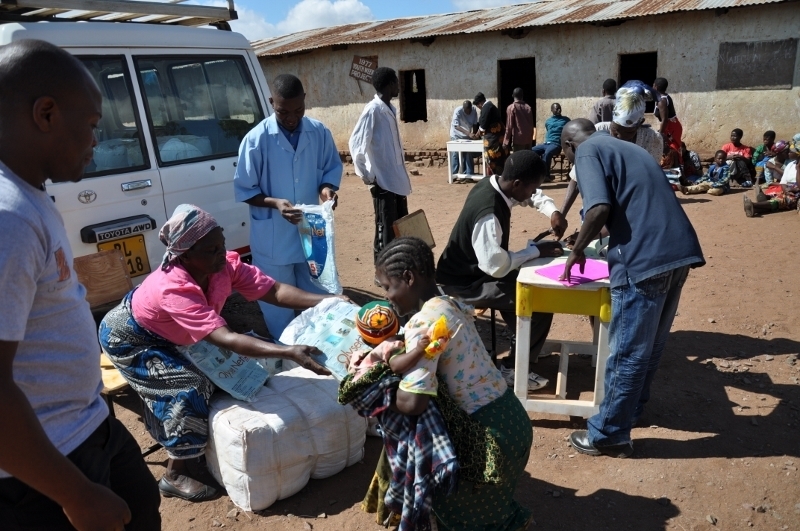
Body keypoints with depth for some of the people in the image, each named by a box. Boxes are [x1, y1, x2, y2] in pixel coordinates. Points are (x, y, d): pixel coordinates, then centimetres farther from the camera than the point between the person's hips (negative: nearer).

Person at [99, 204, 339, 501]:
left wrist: (328, 301, -41)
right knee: (187, 390, -13)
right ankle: (175, 476, 2)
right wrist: (290, 353, -61)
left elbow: (274, 291, -28)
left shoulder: (225, 265, -24)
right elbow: (225, 339, -53)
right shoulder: (174, 289, -44)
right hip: (127, 339, -7)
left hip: (159, 336, 7)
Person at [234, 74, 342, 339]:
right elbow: (244, 190, -8)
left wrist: (327, 187, -13)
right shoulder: (256, 139, -14)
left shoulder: (319, 133, -4)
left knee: (318, 297, 18)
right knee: (278, 302, 11)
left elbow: (332, 167, 9)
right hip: (273, 238, -3)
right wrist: (275, 203, -25)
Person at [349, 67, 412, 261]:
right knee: (386, 233, -3)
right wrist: (366, 176, -12)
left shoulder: (390, 109, 13)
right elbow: (356, 143, -15)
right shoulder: (373, 109, -12)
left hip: (398, 181, 9)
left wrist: (403, 175, 15)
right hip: (384, 182, -9)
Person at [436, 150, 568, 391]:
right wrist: (537, 250, -20)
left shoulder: (495, 183, -6)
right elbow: (497, 266, -31)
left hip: (474, 269, 10)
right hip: (464, 284, -10)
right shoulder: (488, 213, -34)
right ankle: (512, 368, 1)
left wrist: (553, 212, -5)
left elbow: (533, 196, 14)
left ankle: (525, 340, 33)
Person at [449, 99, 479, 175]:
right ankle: (454, 175, 3)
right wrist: (469, 133, -41)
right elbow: (456, 126, -33)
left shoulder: (474, 111, -14)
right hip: (456, 136, -3)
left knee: (468, 155, -1)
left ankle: (469, 175, 5)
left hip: (467, 136, 3)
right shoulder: (458, 111, -26)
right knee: (455, 155, -4)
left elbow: (475, 124, -3)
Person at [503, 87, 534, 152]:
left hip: (518, 139, -4)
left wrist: (506, 142, -3)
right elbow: (531, 125, 10)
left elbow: (509, 126, -7)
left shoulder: (511, 108, -5)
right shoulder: (528, 107, 7)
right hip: (528, 140, 5)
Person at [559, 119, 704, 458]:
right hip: (678, 252, 9)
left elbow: (600, 208, -15)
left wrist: (577, 251, 0)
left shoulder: (588, 151, 1)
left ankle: (609, 435, 15)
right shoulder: (627, 149, 26)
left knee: (627, 352, 2)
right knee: (651, 345, 21)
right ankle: (631, 410, 38)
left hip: (645, 259, -9)